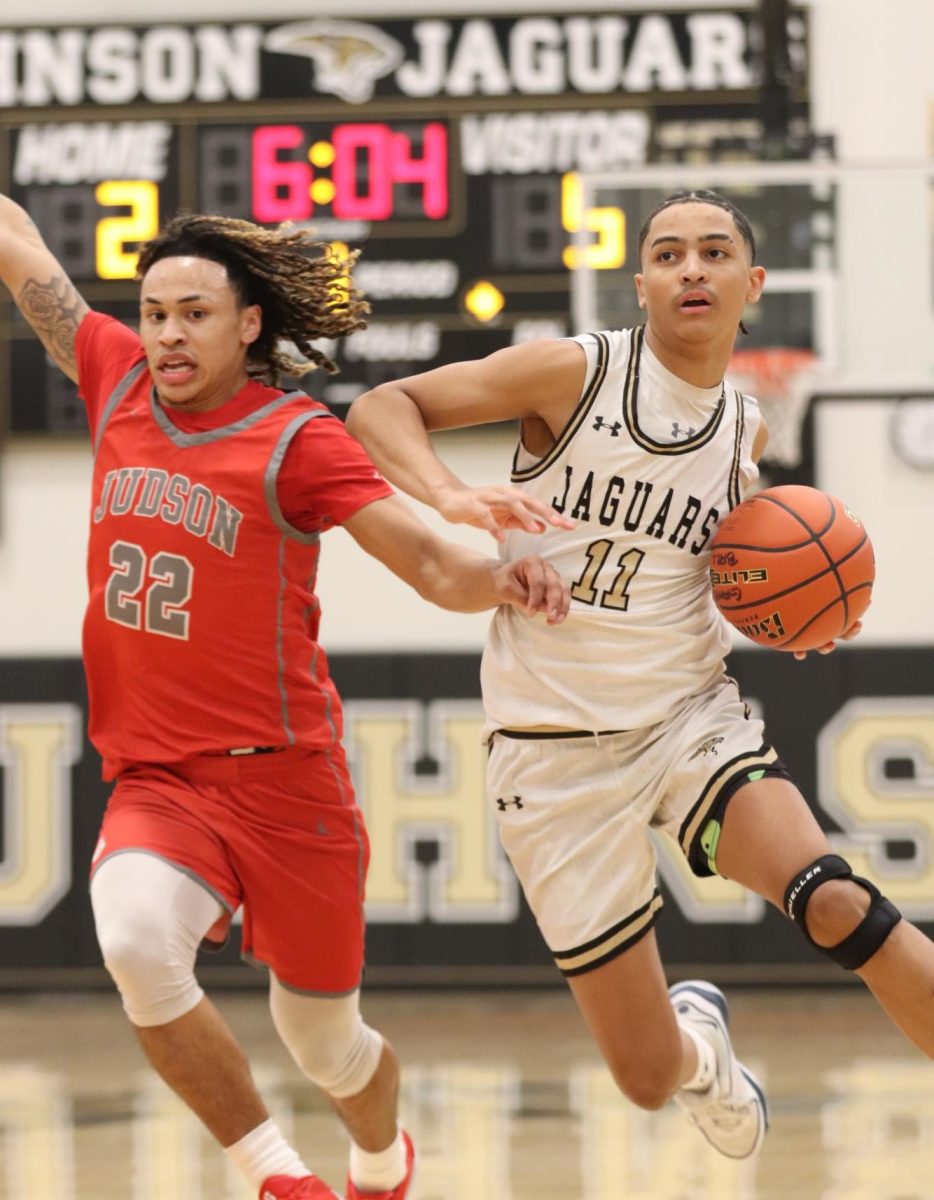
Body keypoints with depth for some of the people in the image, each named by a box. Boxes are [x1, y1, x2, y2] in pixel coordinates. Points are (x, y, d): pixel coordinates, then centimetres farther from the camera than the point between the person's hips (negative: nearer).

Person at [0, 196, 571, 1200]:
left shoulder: (296, 440, -8)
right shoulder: (119, 384, 4)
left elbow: (432, 565, -14)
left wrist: (504, 580, -33)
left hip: (280, 778, -3)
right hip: (153, 780, 3)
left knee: (326, 1045, 10)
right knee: (134, 940, -30)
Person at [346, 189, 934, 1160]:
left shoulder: (745, 429, 5)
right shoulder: (574, 372, -9)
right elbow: (381, 408, -10)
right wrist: (453, 499, -30)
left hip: (693, 716, 2)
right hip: (558, 749, -2)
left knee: (838, 905, -30)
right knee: (649, 1080, 0)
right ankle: (696, 1035, 37)